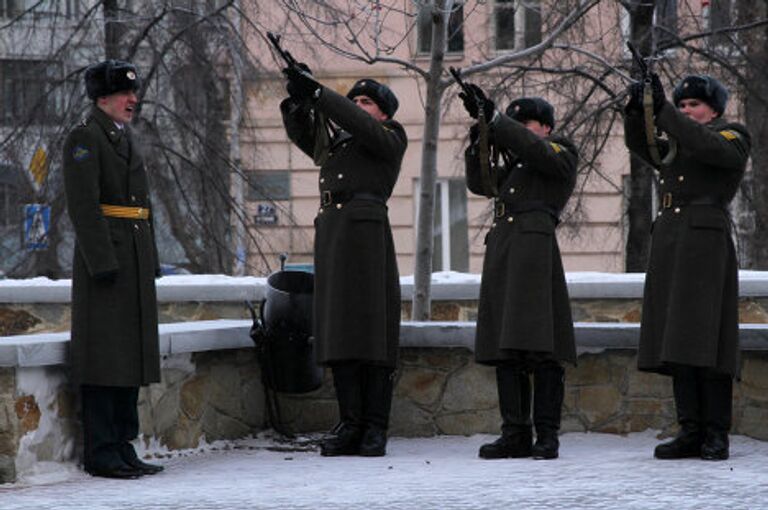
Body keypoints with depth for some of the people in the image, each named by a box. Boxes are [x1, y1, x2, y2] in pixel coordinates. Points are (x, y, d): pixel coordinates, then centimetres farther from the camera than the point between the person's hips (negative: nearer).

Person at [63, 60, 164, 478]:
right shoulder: (84, 139, -8)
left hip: (135, 256, 9)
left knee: (131, 351, 9)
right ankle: (100, 452, -7)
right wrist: (101, 263, -21)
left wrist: (150, 262, 18)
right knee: (103, 353, -8)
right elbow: (83, 205, -16)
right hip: (104, 253, -9)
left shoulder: (126, 139, 19)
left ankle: (122, 447, 13)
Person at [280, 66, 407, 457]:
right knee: (340, 331, 2)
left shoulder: (391, 138, 8)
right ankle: (350, 427, 3)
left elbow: (362, 126, -10)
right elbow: (301, 133, 10)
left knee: (372, 330, -7)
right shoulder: (336, 145, 25)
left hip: (366, 234, -6)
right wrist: (298, 98, -7)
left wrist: (317, 92, -13)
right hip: (330, 231, 6)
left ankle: (375, 430, -6)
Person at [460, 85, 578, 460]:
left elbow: (534, 149, -11)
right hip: (501, 250, 8)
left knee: (540, 347, -11)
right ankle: (515, 434, 5)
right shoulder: (514, 165, 27)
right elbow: (481, 183, 15)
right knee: (505, 349, 3)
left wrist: (493, 117, -15)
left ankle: (548, 435, -12)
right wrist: (479, 142, 1)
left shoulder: (561, 155, 7)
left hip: (534, 249, -8)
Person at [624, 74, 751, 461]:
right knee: (678, 343, 2)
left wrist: (662, 110, -20)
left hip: (705, 246, -7)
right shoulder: (674, 148, 25)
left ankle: (717, 435, -11)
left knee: (704, 339, -12)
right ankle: (691, 433, 2)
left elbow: (705, 145, -17)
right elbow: (639, 143, 10)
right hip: (668, 246, 7)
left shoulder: (732, 139, 3)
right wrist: (637, 109, -8)